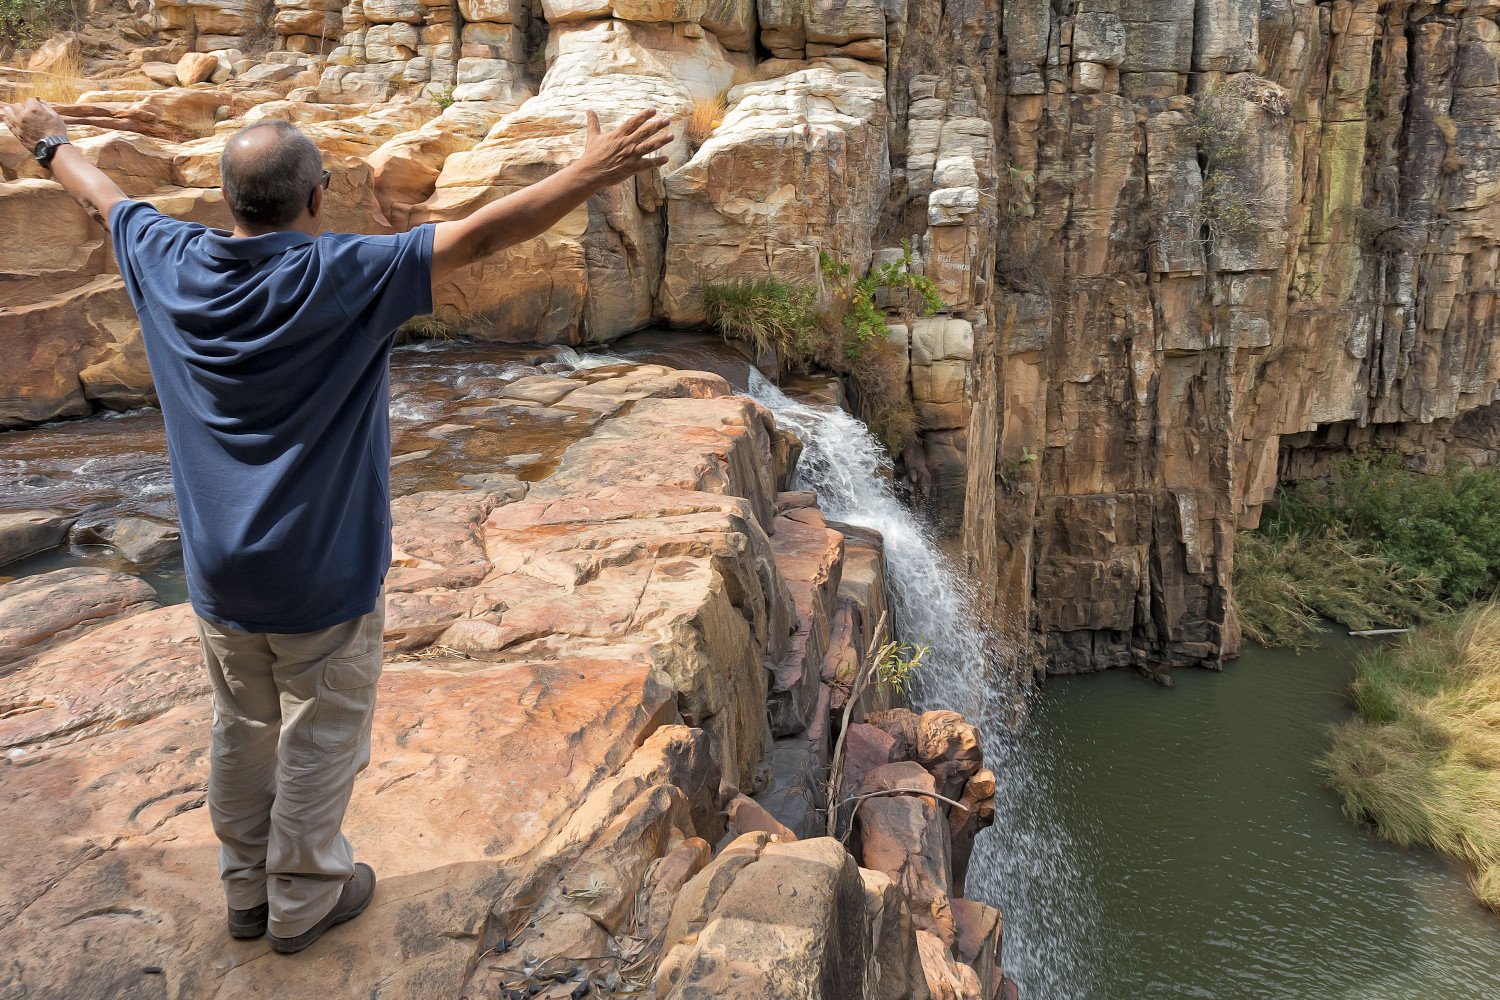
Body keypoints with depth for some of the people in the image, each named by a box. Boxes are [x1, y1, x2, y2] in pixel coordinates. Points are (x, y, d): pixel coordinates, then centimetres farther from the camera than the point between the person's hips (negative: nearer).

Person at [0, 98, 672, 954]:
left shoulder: (173, 264, -4)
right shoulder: (344, 277, -21)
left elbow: (102, 193, 17)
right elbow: (478, 236, -27)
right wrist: (591, 174, -26)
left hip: (220, 571, 6)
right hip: (324, 573, -6)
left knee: (243, 731, 21)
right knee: (320, 741, 12)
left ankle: (246, 888, 39)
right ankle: (303, 899, 29)